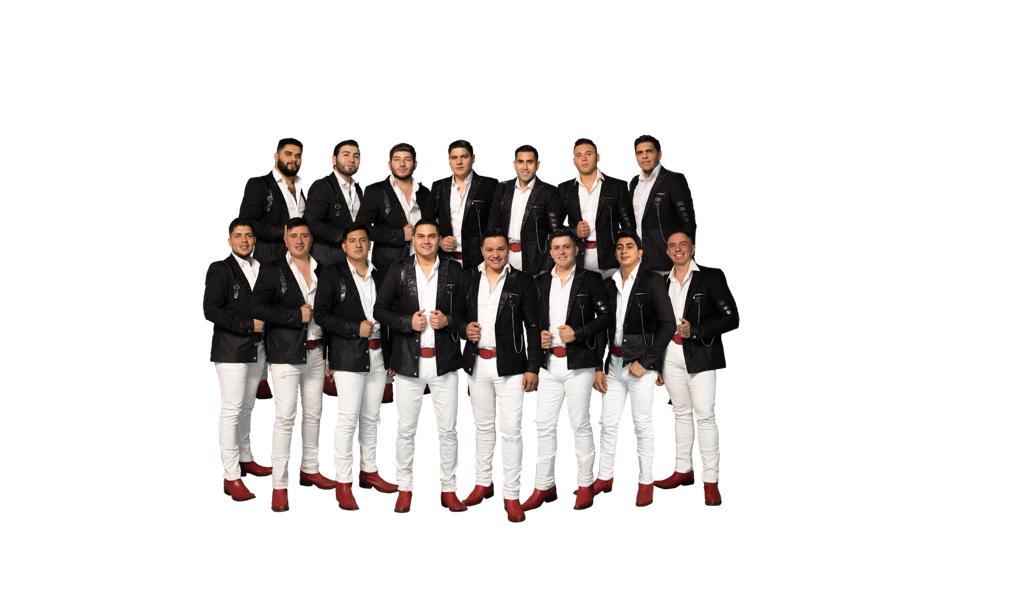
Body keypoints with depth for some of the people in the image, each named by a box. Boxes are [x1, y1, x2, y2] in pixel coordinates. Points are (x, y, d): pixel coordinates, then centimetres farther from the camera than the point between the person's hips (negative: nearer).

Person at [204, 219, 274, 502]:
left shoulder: (262, 269, 11)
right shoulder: (220, 269, -5)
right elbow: (211, 310, -13)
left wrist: (265, 324, -2)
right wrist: (248, 325, -16)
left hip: (257, 348, 6)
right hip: (231, 350, -6)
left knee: (246, 407, 16)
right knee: (232, 410, -6)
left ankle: (245, 459, 30)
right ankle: (231, 477, -2)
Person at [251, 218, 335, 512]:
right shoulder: (272, 269, -4)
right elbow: (258, 308, -11)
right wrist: (296, 315, -15)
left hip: (316, 351, 5)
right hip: (286, 352, -5)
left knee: (313, 413, 14)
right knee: (285, 416, -7)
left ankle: (310, 470, 29)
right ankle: (280, 485, -1)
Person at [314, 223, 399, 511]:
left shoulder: (379, 277, 14)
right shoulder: (332, 274, -1)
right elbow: (321, 314, -8)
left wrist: (391, 358, 11)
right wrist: (356, 328, -16)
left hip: (377, 355, 5)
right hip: (348, 355, -5)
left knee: (371, 418, 12)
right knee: (348, 418, -7)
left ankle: (369, 472, 24)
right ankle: (343, 483, 0)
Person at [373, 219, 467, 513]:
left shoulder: (454, 271, 4)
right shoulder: (398, 271, 3)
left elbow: (466, 311, 7)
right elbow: (379, 309, 3)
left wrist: (448, 321, -13)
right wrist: (408, 322, -12)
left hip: (444, 361, 0)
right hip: (408, 361, 0)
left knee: (447, 429, 6)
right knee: (406, 429, 8)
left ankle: (448, 489, 18)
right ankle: (404, 488, 21)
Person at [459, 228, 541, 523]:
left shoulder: (522, 281, -3)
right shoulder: (469, 278, 6)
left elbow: (533, 326, -3)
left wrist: (532, 368, -7)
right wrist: (465, 329, -7)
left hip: (509, 365, -3)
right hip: (477, 364, 4)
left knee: (511, 430, -4)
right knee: (483, 426, 15)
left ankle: (511, 495, 5)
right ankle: (483, 483, 29)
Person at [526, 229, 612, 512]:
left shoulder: (590, 279, -1)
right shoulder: (541, 282, 12)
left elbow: (606, 315, -4)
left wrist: (578, 333, -14)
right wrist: (538, 335, -1)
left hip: (579, 363, -4)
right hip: (549, 363, 4)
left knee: (580, 424, 3)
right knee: (544, 425, 5)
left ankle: (585, 485, 15)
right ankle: (544, 486, 15)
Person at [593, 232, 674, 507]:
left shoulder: (651, 281, -6)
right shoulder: (609, 284, 9)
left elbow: (668, 324, -11)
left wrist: (646, 361, -14)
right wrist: (598, 367, 7)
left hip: (640, 364, -5)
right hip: (614, 363, 5)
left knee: (642, 424, 3)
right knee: (608, 423, 10)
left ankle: (646, 482, 14)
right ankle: (604, 477, 23)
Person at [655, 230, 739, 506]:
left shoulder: (711, 276, -2)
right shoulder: (663, 283, 12)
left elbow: (731, 318, -7)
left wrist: (695, 330, -17)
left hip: (700, 355, -5)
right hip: (670, 354, 5)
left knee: (704, 415, -8)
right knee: (682, 413, 13)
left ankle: (710, 480, -3)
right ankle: (683, 470, 22)